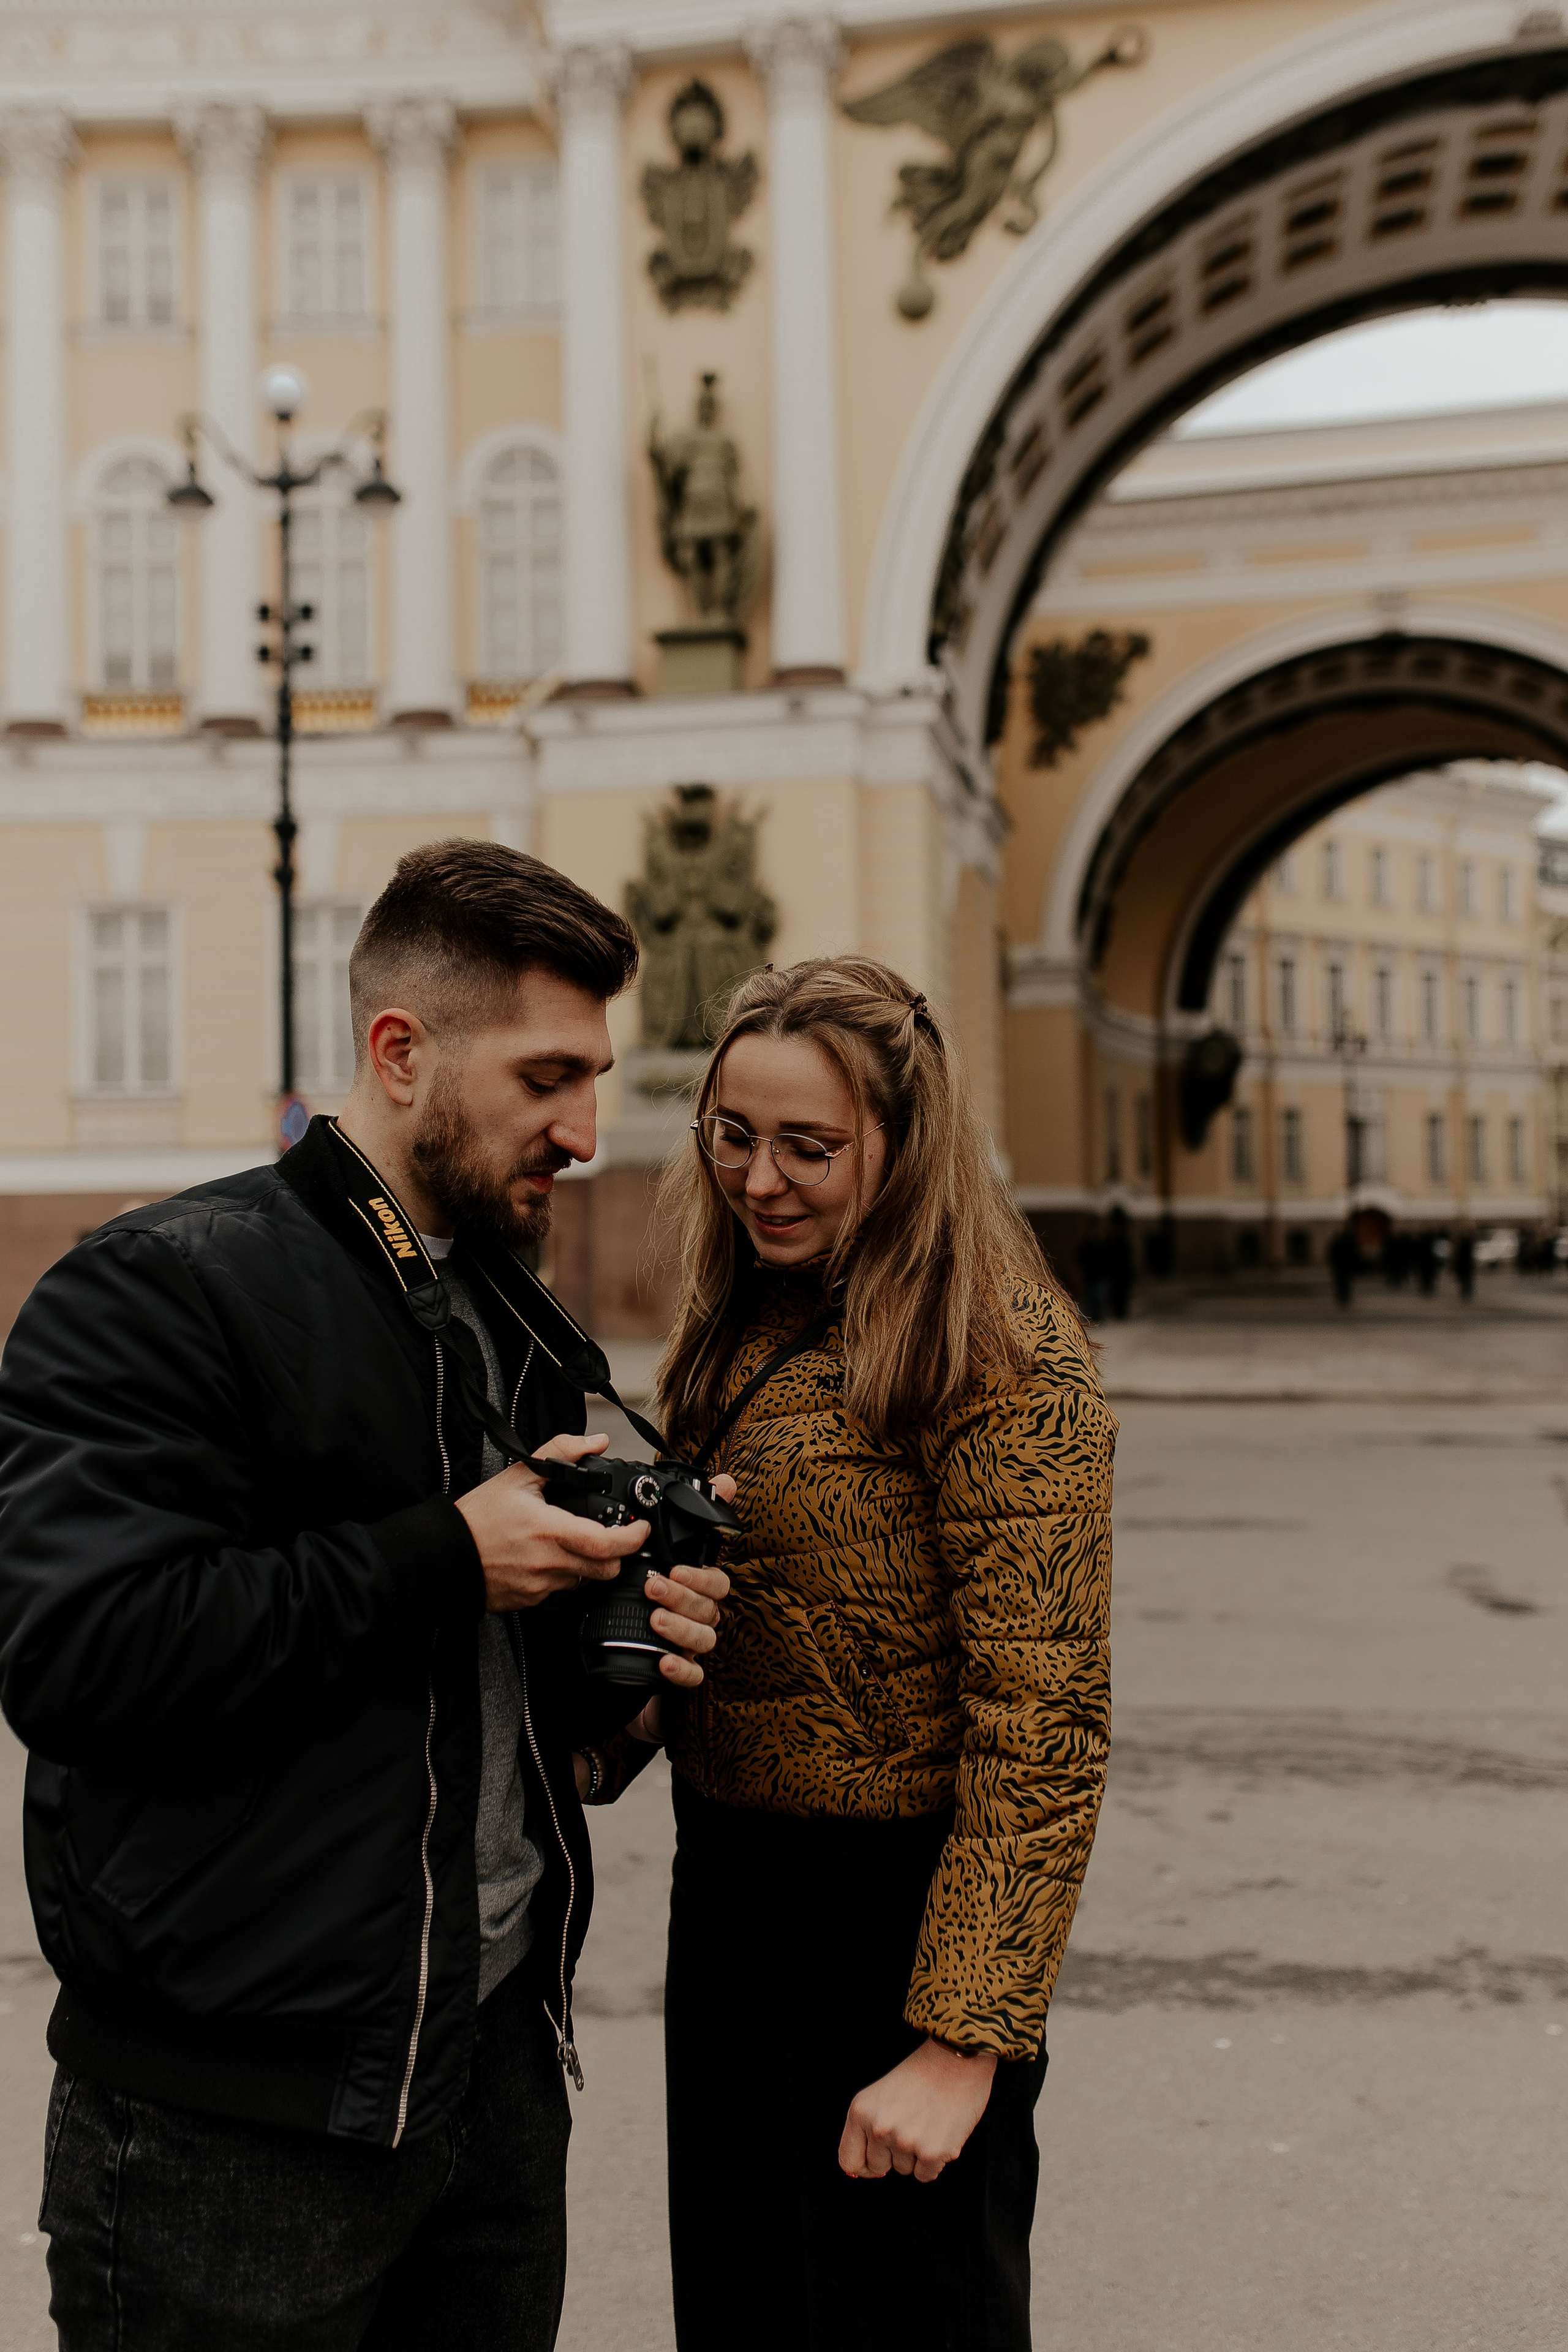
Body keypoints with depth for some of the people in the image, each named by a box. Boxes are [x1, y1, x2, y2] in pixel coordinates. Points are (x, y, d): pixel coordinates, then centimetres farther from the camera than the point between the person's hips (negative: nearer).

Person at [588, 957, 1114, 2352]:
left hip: (895, 1912, -7)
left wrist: (963, 2042, -22)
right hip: (727, 1894, 8)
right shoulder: (747, 1328, 8)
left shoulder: (1002, 1359, -17)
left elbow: (1042, 1722, -20)